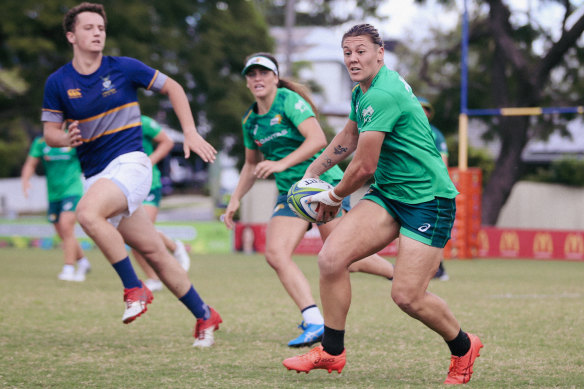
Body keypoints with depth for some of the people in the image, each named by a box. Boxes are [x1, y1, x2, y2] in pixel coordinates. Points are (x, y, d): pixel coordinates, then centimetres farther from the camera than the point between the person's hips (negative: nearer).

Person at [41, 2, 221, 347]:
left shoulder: (124, 68, -2)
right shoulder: (58, 83, 4)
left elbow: (172, 87, 8)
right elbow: (50, 132, 8)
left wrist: (191, 133, 0)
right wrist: (67, 138, -16)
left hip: (130, 162, -4)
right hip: (96, 174, 4)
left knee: (88, 212, -32)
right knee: (154, 253, 3)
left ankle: (135, 288, -19)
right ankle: (204, 316, 17)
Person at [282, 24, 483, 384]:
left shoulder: (382, 95, -22)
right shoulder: (363, 92, 11)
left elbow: (364, 167, -19)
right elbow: (347, 139, 31)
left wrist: (333, 198, -1)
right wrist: (312, 172, 26)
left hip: (428, 199, -9)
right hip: (388, 193, 9)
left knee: (407, 296, -11)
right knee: (331, 257, -10)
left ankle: (463, 347, 17)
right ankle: (332, 352, 4)